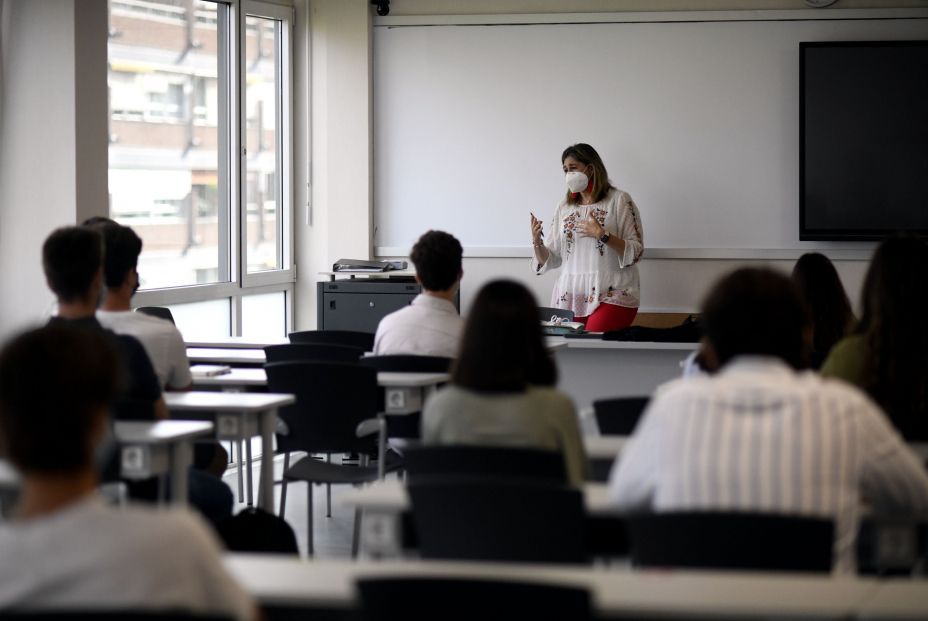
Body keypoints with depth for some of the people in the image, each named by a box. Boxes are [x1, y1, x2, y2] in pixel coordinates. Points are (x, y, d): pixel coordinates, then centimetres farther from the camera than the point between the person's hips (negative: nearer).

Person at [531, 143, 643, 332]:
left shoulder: (619, 201, 3)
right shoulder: (564, 208, 17)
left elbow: (636, 251, -3)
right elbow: (551, 259, 15)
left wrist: (603, 235, -15)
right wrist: (537, 242, -4)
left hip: (611, 295, -4)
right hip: (570, 297, 4)